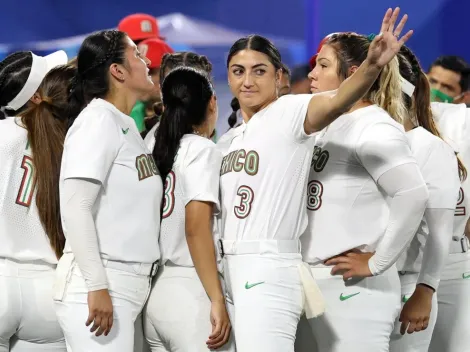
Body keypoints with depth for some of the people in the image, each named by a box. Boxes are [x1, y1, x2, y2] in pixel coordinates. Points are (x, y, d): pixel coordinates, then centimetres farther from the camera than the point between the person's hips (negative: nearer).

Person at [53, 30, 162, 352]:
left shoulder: (127, 126, 16)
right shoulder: (99, 120, -9)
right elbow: (75, 207, -17)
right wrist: (97, 286, -21)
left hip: (127, 287, 8)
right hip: (97, 287, -8)